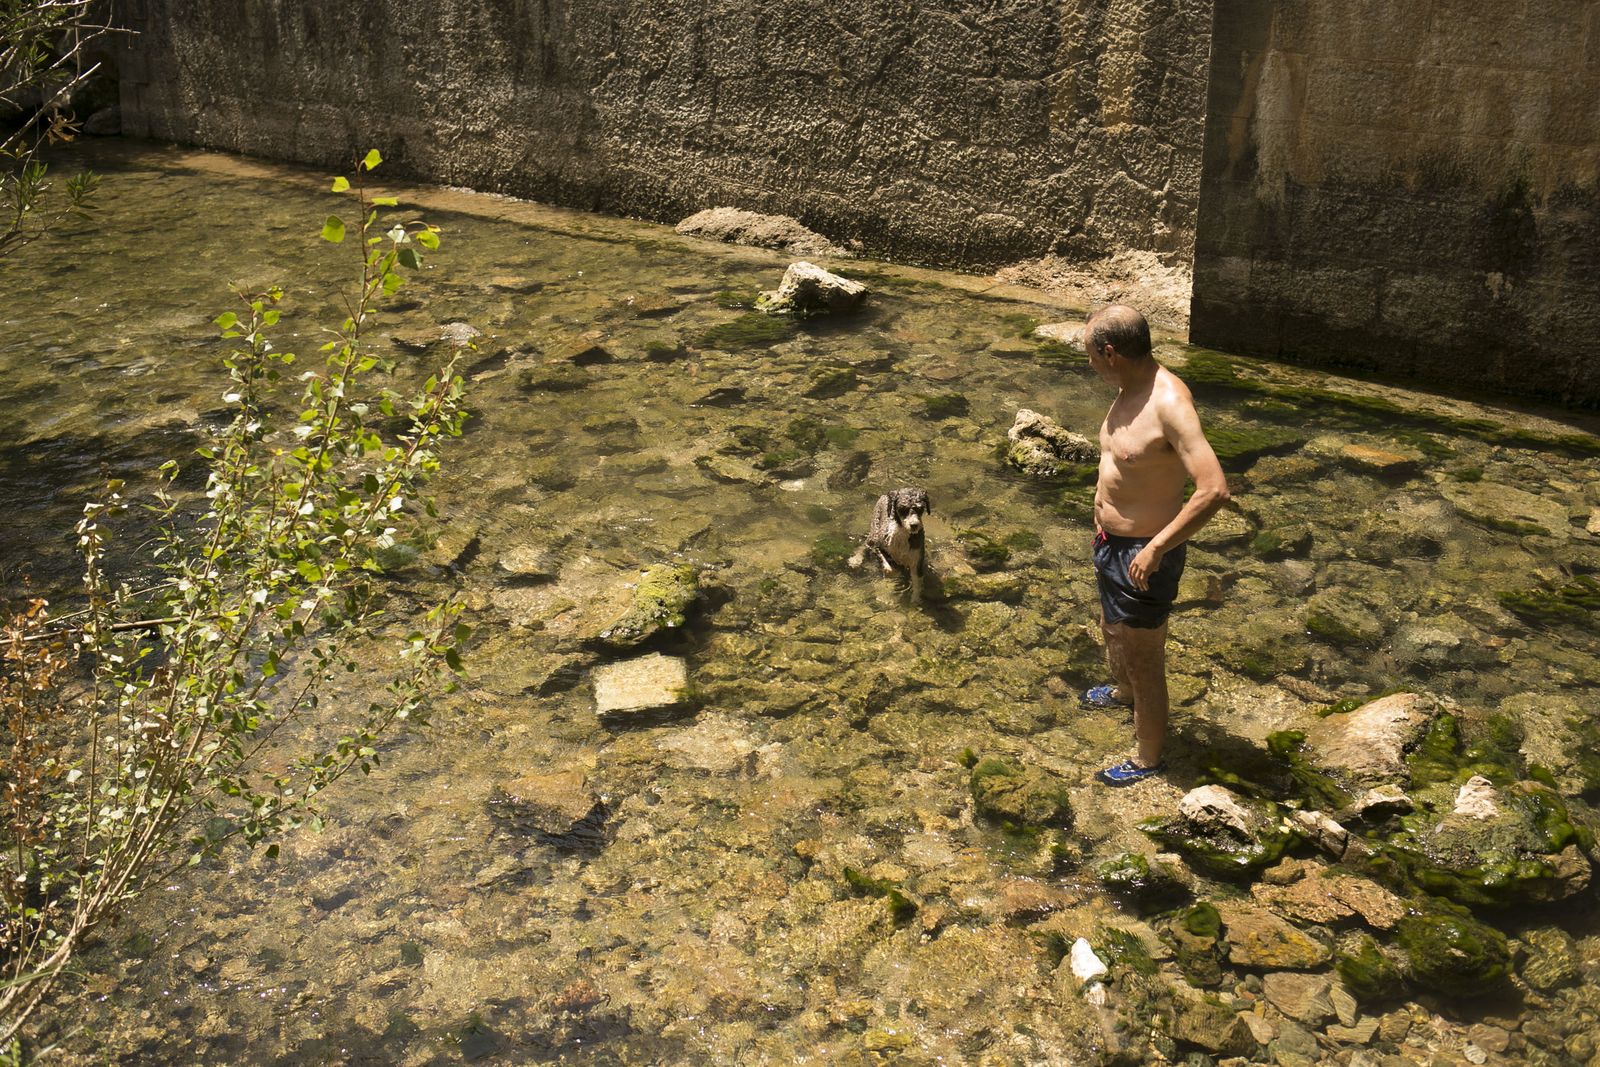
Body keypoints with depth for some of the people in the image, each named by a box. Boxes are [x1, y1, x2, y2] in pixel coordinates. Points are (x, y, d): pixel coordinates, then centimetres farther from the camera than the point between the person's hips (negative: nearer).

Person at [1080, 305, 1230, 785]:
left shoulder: (1169, 403, -29)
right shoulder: (1129, 392, 0)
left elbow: (1214, 491, -35)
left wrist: (1155, 549, -30)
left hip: (1143, 554, -9)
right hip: (1111, 543, 9)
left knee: (1143, 657, 8)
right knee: (1112, 628, 32)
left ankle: (1148, 758, 28)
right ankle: (1122, 690, 61)